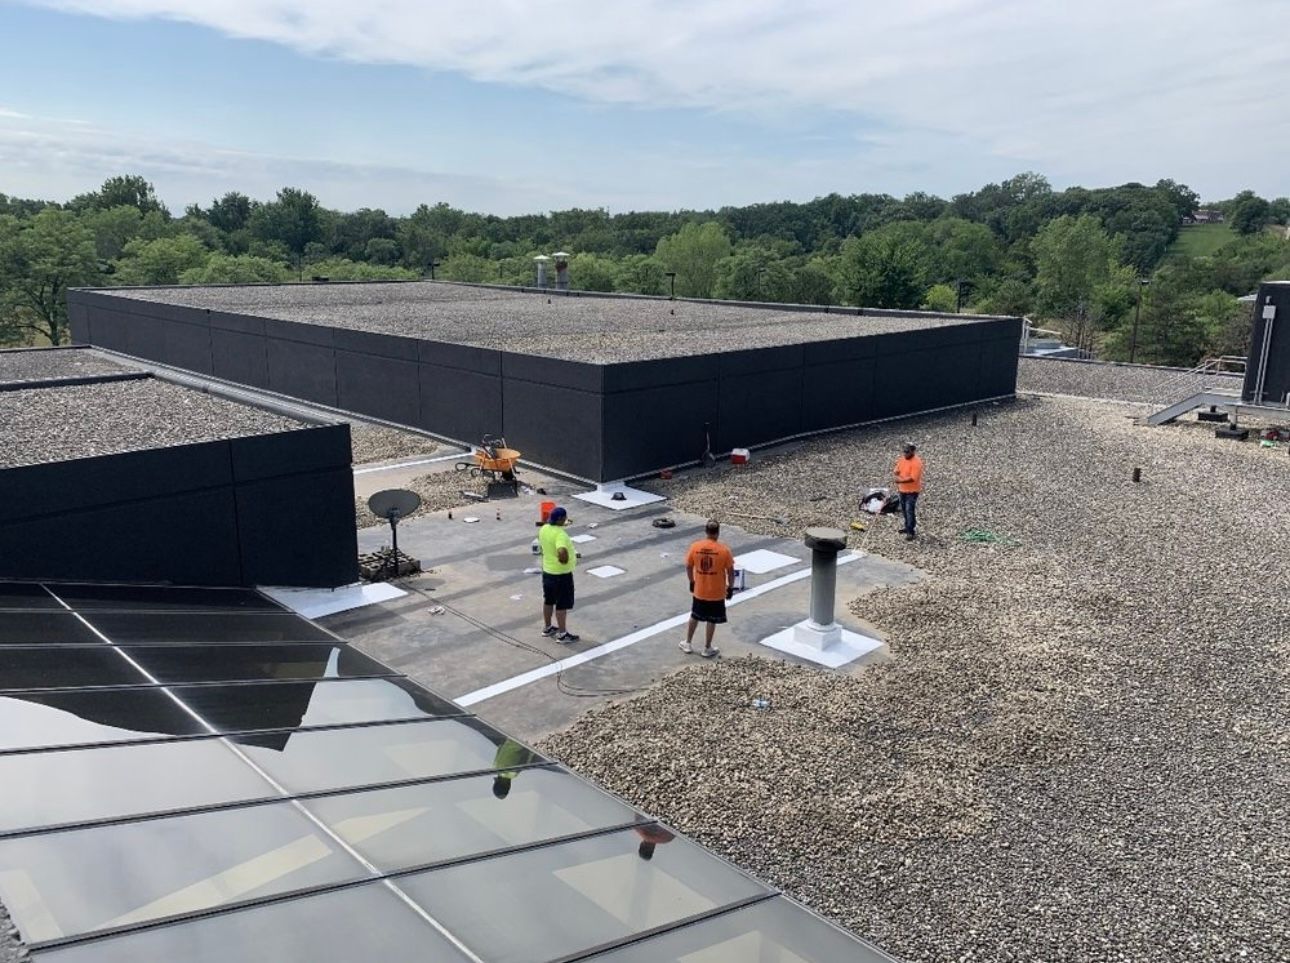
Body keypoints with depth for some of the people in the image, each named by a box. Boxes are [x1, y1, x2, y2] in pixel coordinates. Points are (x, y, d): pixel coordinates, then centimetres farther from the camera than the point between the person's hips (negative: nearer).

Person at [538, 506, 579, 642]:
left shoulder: (544, 529, -1)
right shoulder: (560, 534, -27)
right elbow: (562, 553, -41)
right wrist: (565, 560, -20)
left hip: (547, 571, 8)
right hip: (562, 574, -8)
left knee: (548, 600, 21)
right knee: (562, 604, 4)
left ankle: (547, 628, 34)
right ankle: (562, 634, 13)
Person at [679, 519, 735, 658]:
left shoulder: (695, 546, -9)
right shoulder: (723, 550, -16)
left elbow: (688, 566, 1)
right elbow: (730, 571, -10)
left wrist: (692, 582, 16)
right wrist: (730, 587, 4)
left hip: (699, 591, 3)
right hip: (716, 593, -3)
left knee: (694, 617, 21)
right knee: (711, 620, 11)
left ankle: (687, 644, 31)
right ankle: (707, 649, 21)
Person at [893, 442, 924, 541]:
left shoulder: (916, 462, -22)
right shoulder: (902, 459, 3)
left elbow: (913, 478, -28)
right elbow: (897, 471, 10)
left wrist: (901, 481, -25)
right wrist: (898, 476, -12)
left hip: (912, 491, -8)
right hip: (902, 489, 8)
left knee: (910, 511, -9)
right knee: (904, 510, 19)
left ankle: (912, 532, -3)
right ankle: (908, 527, 34)